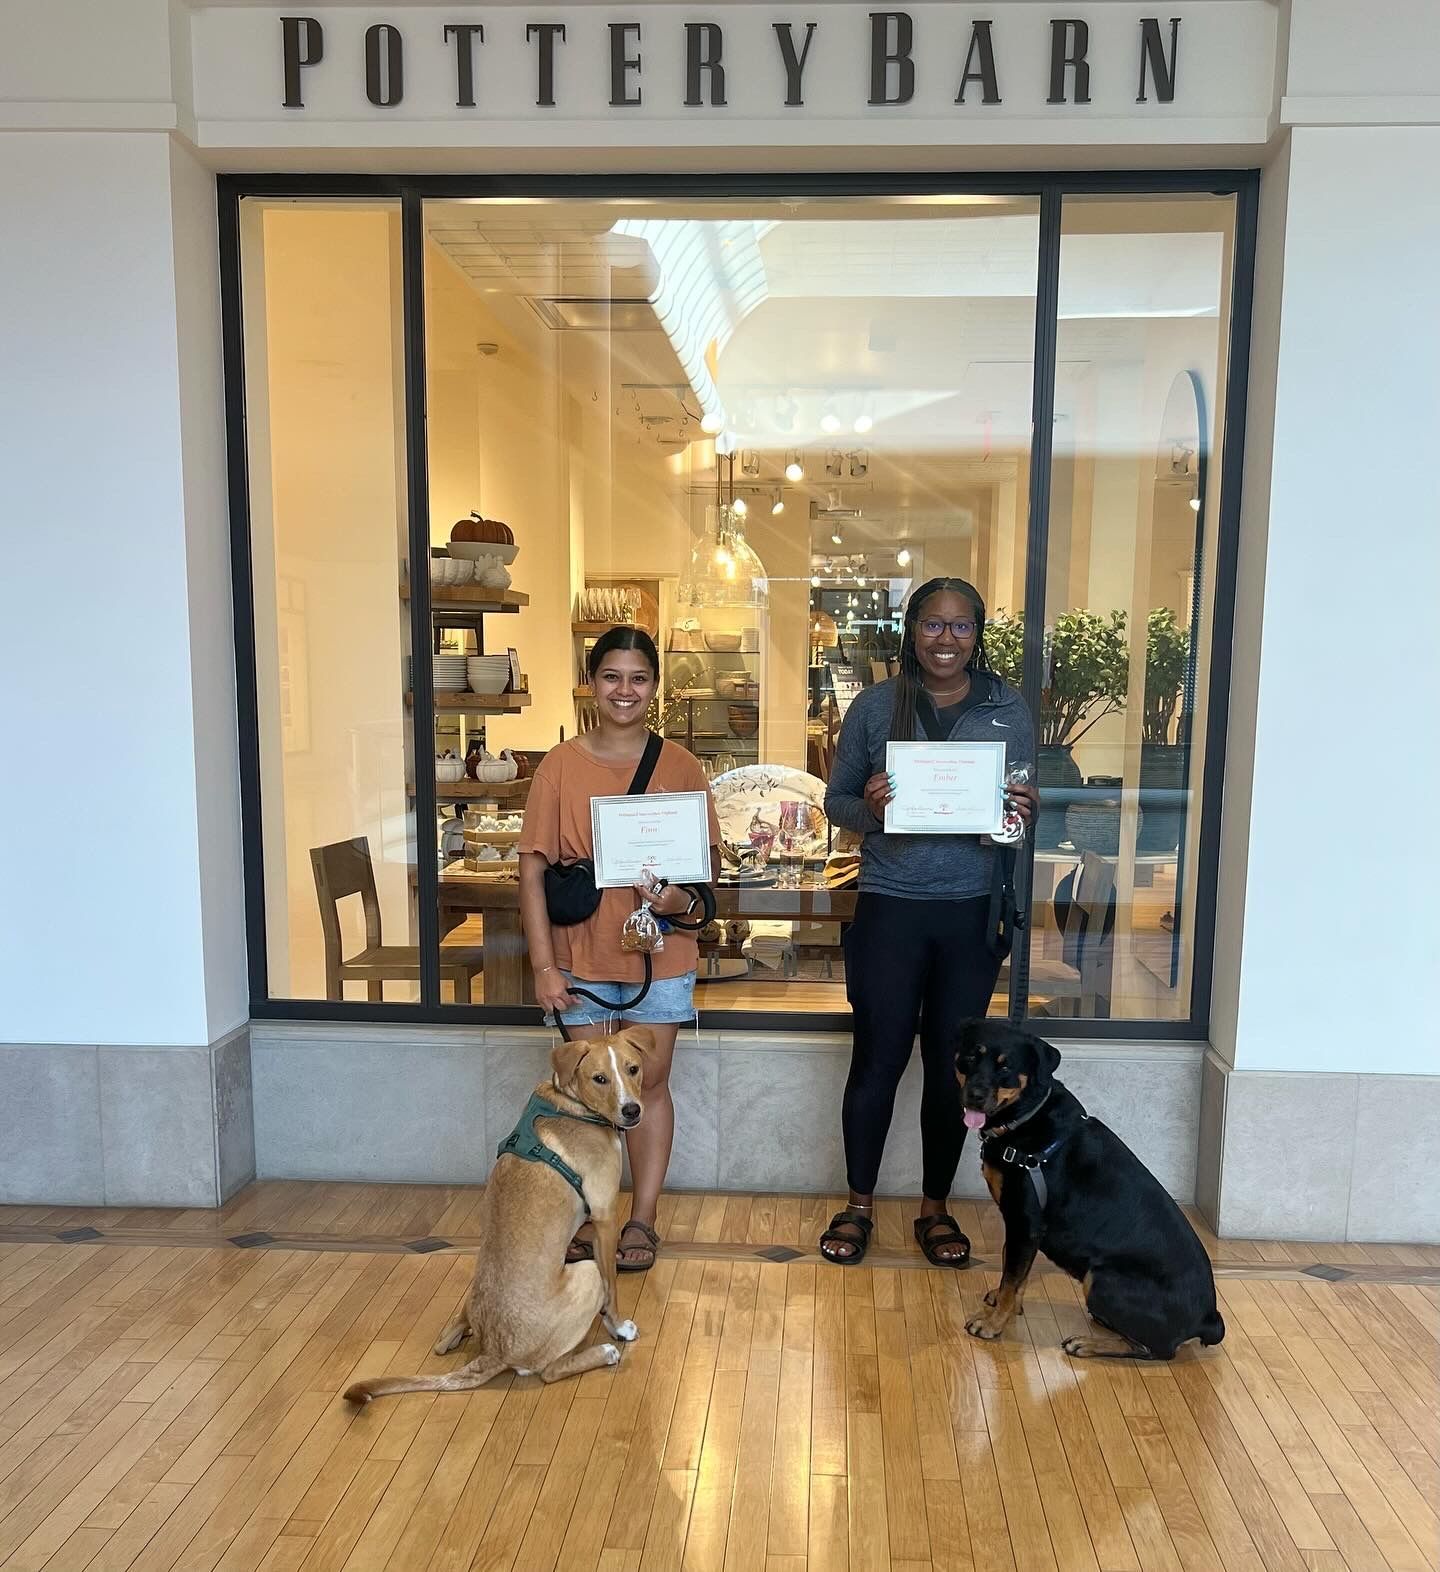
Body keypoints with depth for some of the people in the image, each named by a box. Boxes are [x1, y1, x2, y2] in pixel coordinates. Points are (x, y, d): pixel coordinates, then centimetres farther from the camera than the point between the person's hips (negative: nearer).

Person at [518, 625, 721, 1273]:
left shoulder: (679, 766, -1)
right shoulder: (561, 765, -4)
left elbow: (709, 857, 5)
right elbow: (533, 868, -5)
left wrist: (683, 895, -17)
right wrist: (544, 966, -9)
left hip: (658, 954, 1)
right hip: (581, 957, 0)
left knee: (649, 1084, 10)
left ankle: (643, 1219, 25)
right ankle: (585, 1219, 27)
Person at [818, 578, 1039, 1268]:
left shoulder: (1010, 710, 5)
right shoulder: (874, 706, 0)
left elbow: (1024, 803, 12)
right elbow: (835, 798, 5)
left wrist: (1024, 811, -11)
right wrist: (868, 808, -17)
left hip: (972, 911, 2)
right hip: (890, 907, -1)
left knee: (952, 1064, 11)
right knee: (877, 1060, 5)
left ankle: (935, 1208, 29)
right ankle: (859, 1205, 25)